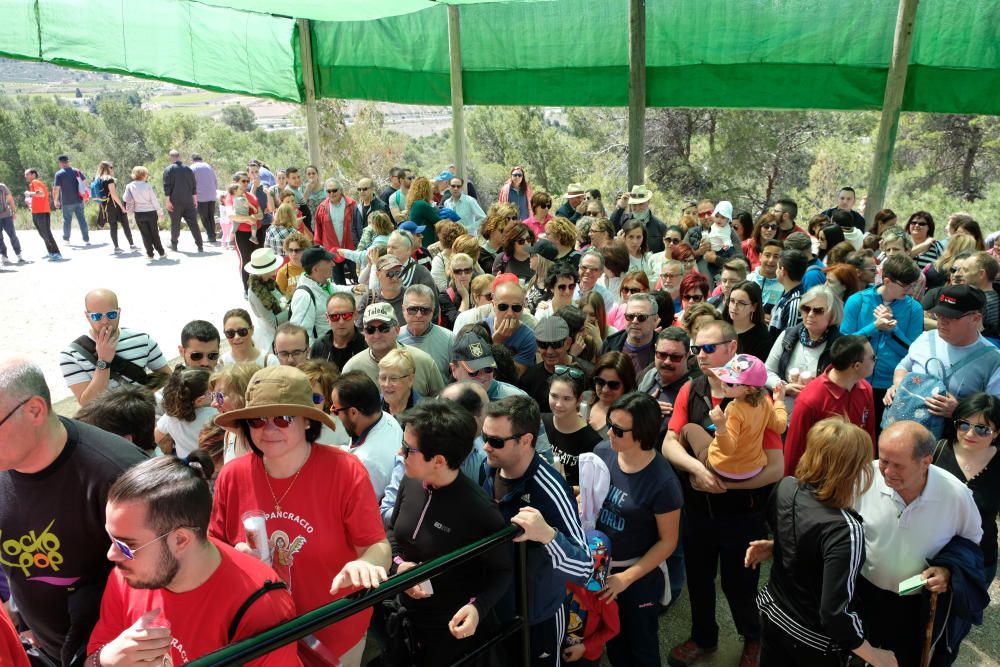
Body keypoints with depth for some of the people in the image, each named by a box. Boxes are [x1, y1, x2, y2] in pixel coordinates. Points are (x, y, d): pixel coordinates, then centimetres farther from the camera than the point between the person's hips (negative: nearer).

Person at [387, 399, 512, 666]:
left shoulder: (479, 510, -28)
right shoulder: (410, 484, -9)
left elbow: (502, 571, -16)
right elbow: (392, 531, 8)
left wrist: (478, 607, -32)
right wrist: (398, 564, -11)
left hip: (454, 629, -6)